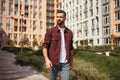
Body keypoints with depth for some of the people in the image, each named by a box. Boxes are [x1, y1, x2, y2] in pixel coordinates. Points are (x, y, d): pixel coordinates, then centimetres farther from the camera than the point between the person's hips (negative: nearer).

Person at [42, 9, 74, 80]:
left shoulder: (69, 32, 6)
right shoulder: (50, 31, -3)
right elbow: (45, 46, -7)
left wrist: (71, 61, 14)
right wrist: (47, 59, -19)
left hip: (65, 63, 2)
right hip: (53, 62, -1)